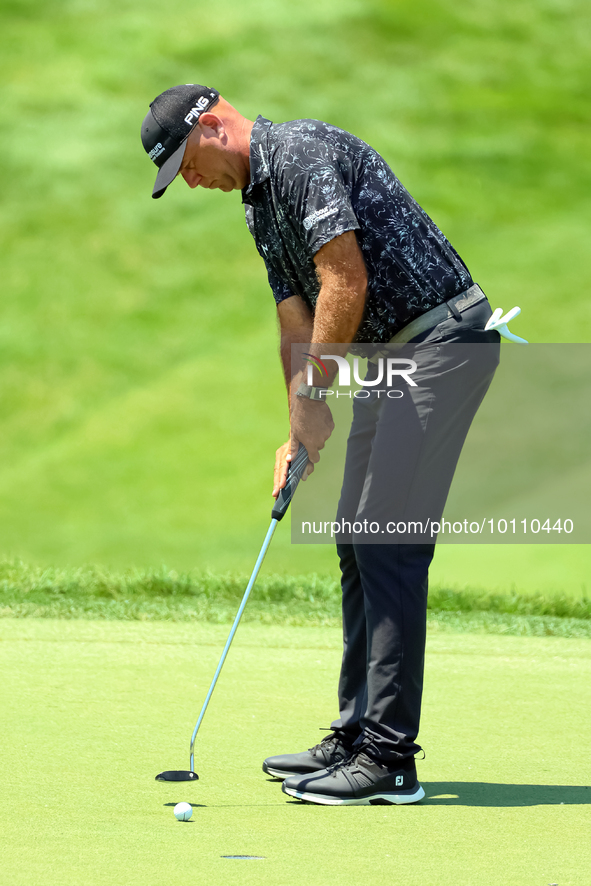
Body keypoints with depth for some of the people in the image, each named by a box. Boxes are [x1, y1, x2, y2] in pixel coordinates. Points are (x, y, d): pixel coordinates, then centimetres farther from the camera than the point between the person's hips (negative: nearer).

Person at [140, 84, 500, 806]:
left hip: (443, 337, -11)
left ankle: (390, 758, -13)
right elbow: (297, 321, 18)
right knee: (358, 543, 11)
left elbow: (347, 282, -21)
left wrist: (312, 395, -14)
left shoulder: (302, 152, -14)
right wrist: (299, 431, 8)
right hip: (388, 355, 11)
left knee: (387, 541, -13)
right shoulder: (259, 204, 17)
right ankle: (357, 738, 16)